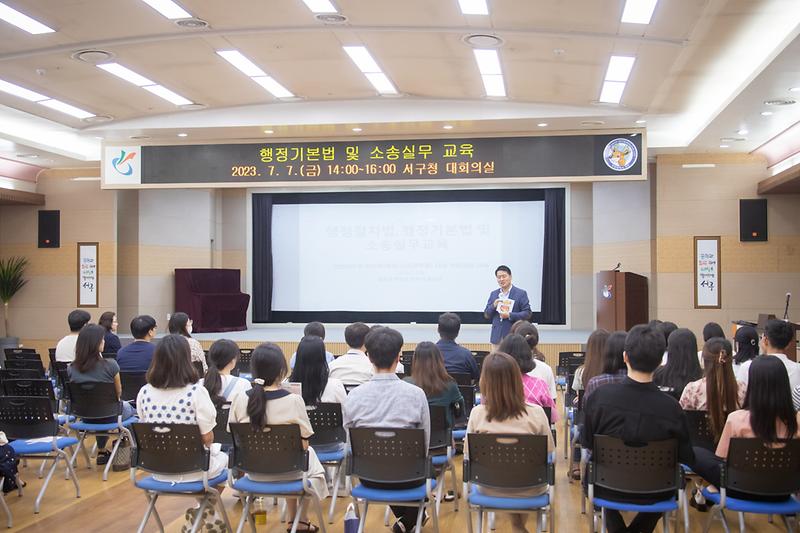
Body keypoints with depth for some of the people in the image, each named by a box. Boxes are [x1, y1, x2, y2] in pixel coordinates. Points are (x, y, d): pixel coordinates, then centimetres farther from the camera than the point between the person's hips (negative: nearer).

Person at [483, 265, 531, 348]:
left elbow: (527, 313, -5)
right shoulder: (493, 294, 14)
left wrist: (510, 315, -17)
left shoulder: (521, 293, 0)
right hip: (497, 337, 4)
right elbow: (486, 315, 14)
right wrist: (493, 305, -7)